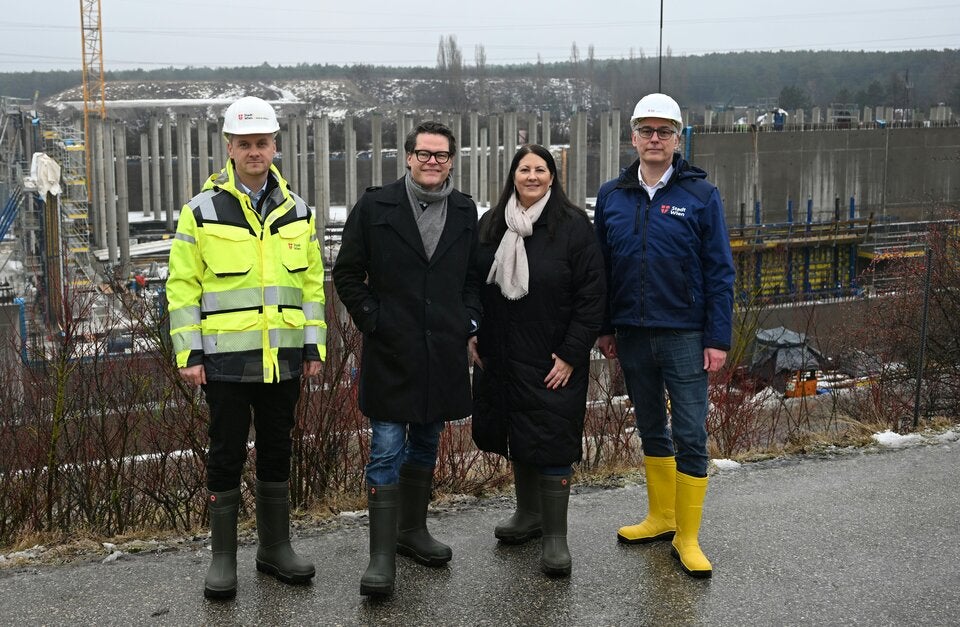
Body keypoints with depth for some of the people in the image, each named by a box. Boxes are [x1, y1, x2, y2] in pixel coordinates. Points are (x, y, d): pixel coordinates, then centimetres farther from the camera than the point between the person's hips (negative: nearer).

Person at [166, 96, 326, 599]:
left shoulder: (297, 211, 7)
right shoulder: (202, 211, -3)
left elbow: (312, 283, 11)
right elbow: (182, 287, -4)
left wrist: (314, 346, 7)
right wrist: (188, 353, -9)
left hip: (282, 358, 3)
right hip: (226, 358, -3)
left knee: (276, 454, 13)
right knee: (226, 456, 4)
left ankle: (275, 547, 26)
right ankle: (223, 558, 17)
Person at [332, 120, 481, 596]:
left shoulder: (465, 212, 7)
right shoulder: (375, 206, -4)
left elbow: (475, 275, 18)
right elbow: (347, 274, 0)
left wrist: (469, 319, 5)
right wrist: (373, 321, -7)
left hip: (443, 353, 4)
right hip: (391, 353, -4)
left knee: (426, 445, 16)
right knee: (387, 452, -4)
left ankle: (412, 530, 33)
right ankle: (382, 555, 1)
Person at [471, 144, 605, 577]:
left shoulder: (573, 225, -9)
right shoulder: (491, 225, 7)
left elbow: (592, 295, -11)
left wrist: (571, 354, -14)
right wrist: (476, 339, 8)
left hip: (552, 360, -5)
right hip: (500, 357, 6)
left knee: (552, 441, -4)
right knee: (518, 436, 16)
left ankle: (555, 536, 6)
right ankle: (529, 514, 34)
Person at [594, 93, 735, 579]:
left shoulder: (700, 196, -5)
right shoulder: (612, 196, 4)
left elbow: (719, 271, -6)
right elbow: (601, 266, 9)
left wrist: (718, 338, -10)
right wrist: (605, 329, 8)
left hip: (685, 336, -3)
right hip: (632, 335, 4)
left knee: (690, 436, -1)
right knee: (651, 430, 16)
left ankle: (687, 537, 9)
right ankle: (661, 517, 31)